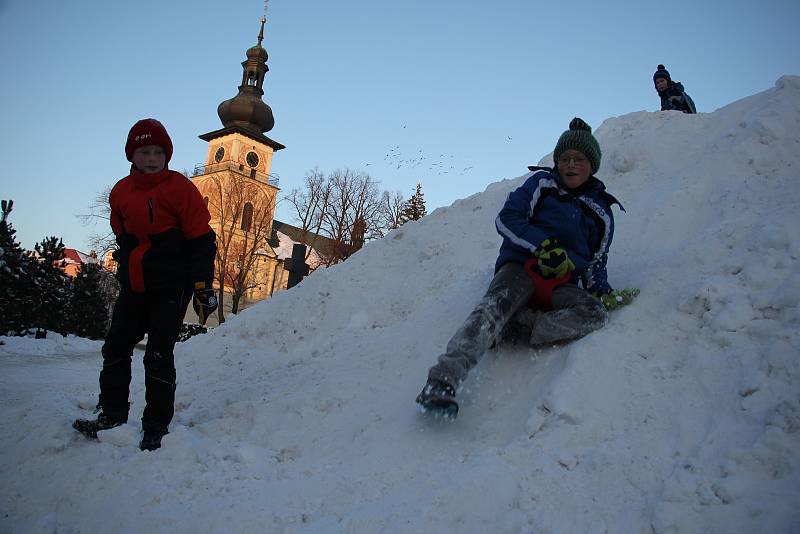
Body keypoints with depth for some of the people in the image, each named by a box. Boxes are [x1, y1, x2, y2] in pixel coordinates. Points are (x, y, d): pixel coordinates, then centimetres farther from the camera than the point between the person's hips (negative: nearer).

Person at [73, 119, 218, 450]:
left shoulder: (180, 188, -9)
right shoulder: (120, 192, 9)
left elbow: (202, 240, -10)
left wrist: (203, 285, -14)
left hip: (172, 286, -6)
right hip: (133, 286, 7)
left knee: (159, 355, -5)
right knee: (116, 348, 9)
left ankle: (156, 428, 7)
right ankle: (112, 415, 24)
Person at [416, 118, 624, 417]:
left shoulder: (601, 211, 20)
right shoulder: (541, 183, 11)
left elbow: (596, 262, 25)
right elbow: (506, 220, -1)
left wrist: (601, 289, 2)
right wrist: (544, 245, -15)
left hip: (561, 284, 3)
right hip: (521, 266, -3)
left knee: (595, 314, -29)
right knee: (496, 305, -35)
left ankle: (517, 325, -31)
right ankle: (442, 381, -48)